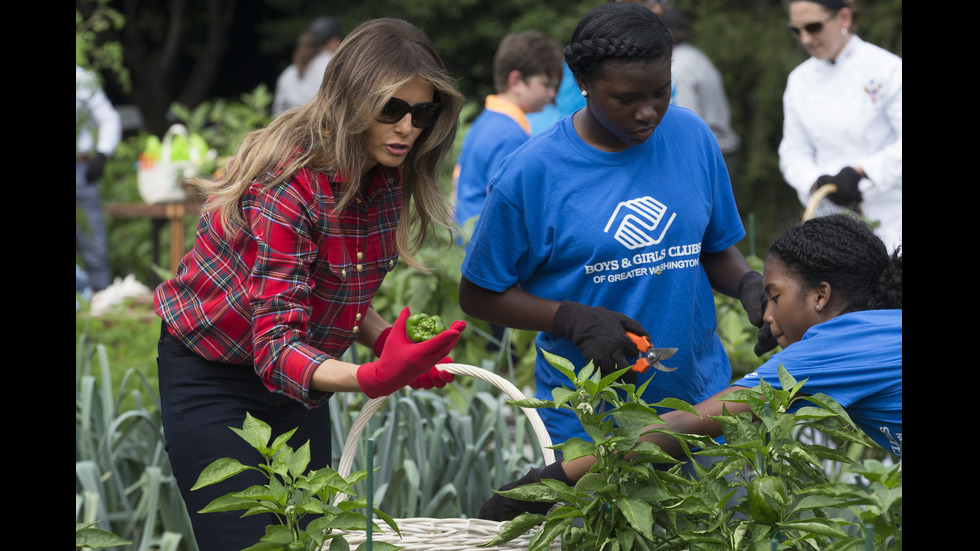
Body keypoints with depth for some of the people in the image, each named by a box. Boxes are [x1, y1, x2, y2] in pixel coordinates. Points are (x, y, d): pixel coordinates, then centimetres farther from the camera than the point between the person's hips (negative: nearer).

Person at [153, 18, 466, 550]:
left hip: (296, 374, 7)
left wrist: (386, 341, -11)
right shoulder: (287, 186, -29)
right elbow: (275, 347, -35)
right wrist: (374, 378, -52)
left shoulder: (389, 177, -5)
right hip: (211, 377, -7)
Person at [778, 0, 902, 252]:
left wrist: (859, 172, -21)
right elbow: (794, 153, 8)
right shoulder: (800, 80, 9)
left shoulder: (887, 69, -7)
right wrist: (817, 182, -12)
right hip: (829, 218, 4)